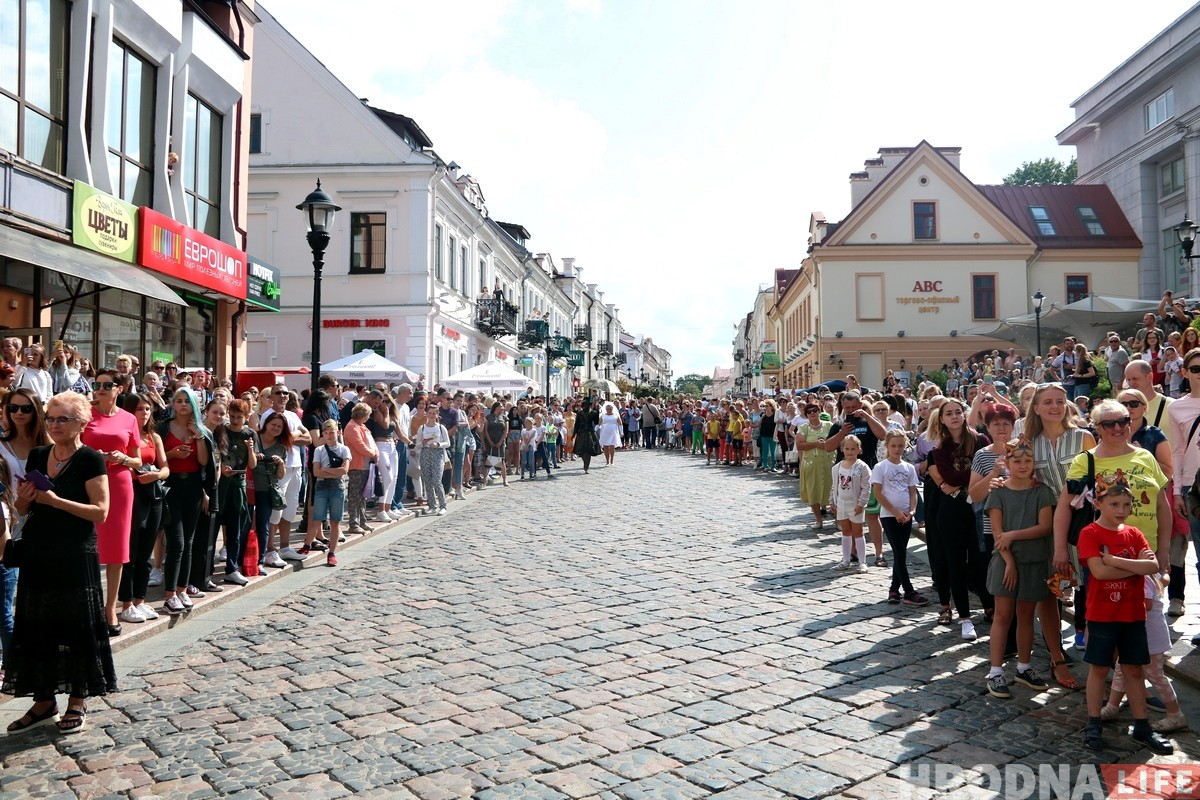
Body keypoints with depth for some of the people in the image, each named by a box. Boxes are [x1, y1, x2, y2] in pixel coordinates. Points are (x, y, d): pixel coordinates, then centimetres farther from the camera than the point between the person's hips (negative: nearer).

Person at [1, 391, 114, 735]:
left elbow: (101, 511, -15)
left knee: (76, 626, 1)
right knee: (37, 626, 10)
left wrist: (56, 500, -20)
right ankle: (44, 701, 22)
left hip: (75, 557, -6)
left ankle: (78, 702, 13)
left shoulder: (90, 459, -8)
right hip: (37, 554, 6)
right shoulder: (37, 456, 10)